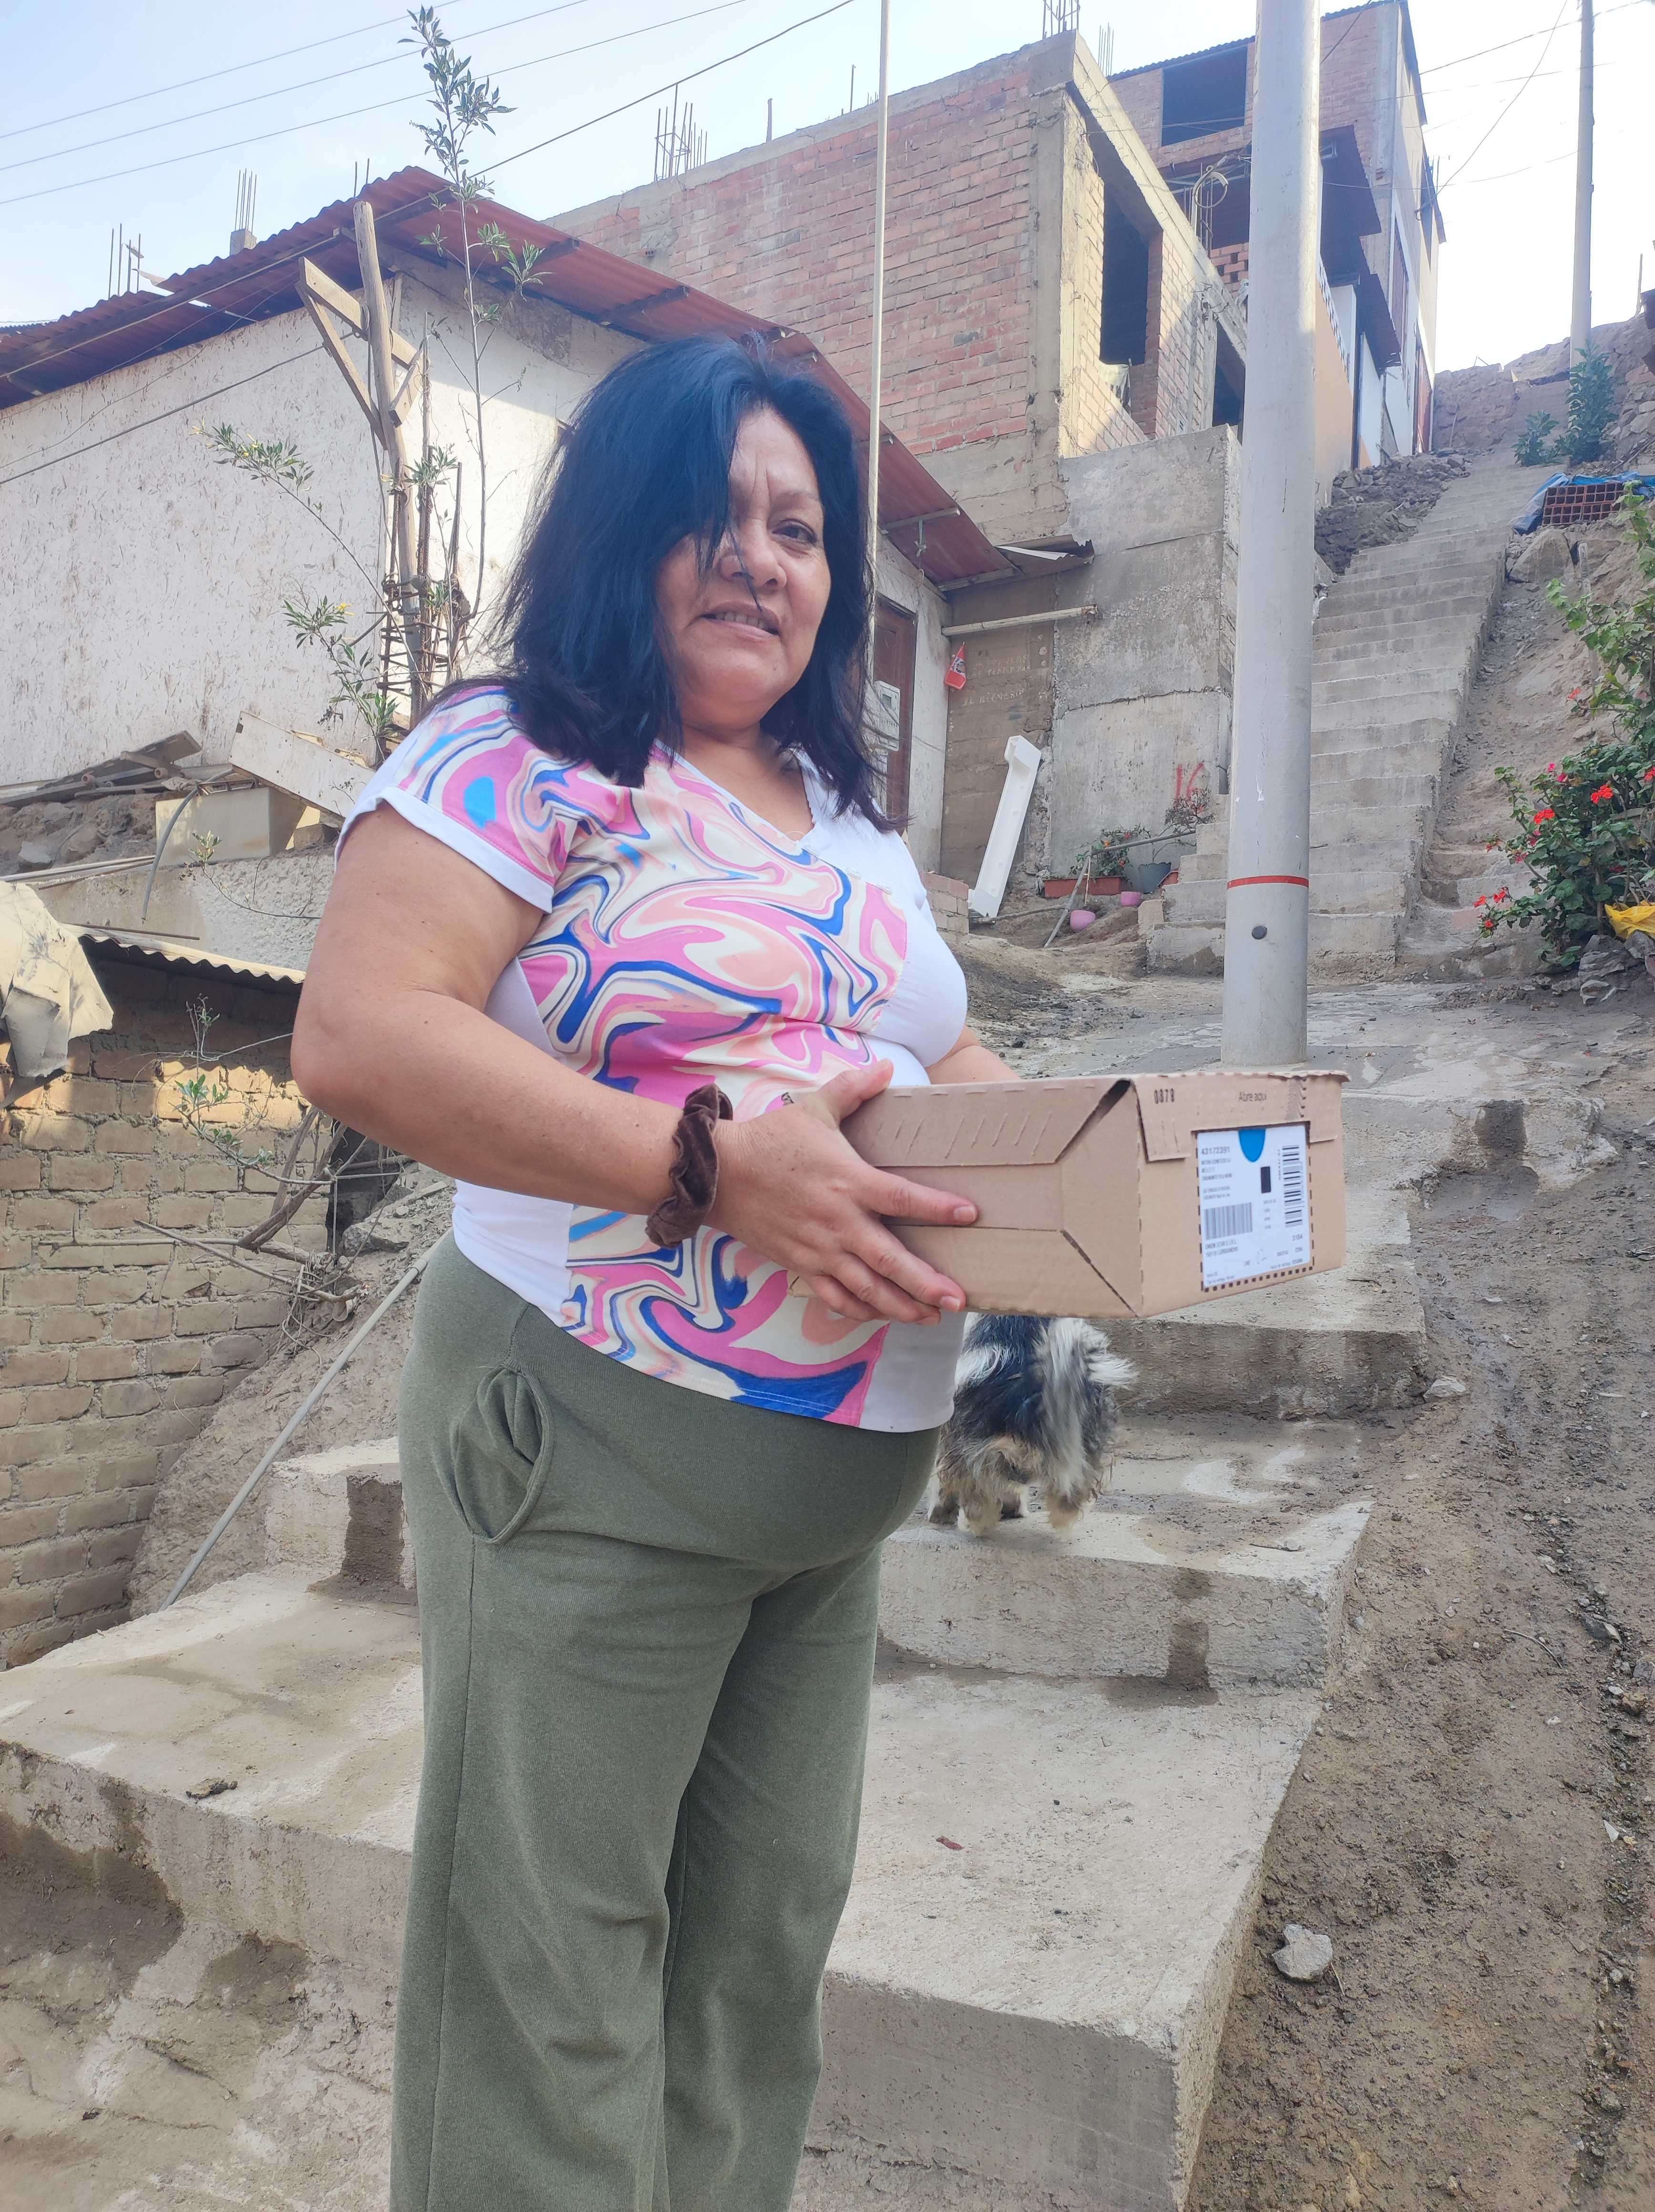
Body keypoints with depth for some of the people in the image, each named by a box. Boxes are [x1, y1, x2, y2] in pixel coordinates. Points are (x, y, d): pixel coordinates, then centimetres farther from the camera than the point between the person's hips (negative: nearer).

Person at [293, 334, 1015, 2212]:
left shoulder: (853, 818, 14)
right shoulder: (519, 761, -9)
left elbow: (941, 1059, 21)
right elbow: (358, 1034, -22)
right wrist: (714, 1161, -28)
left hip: (840, 1486, 8)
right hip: (597, 1457, -7)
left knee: (769, 1934, 21)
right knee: (558, 1961, 9)